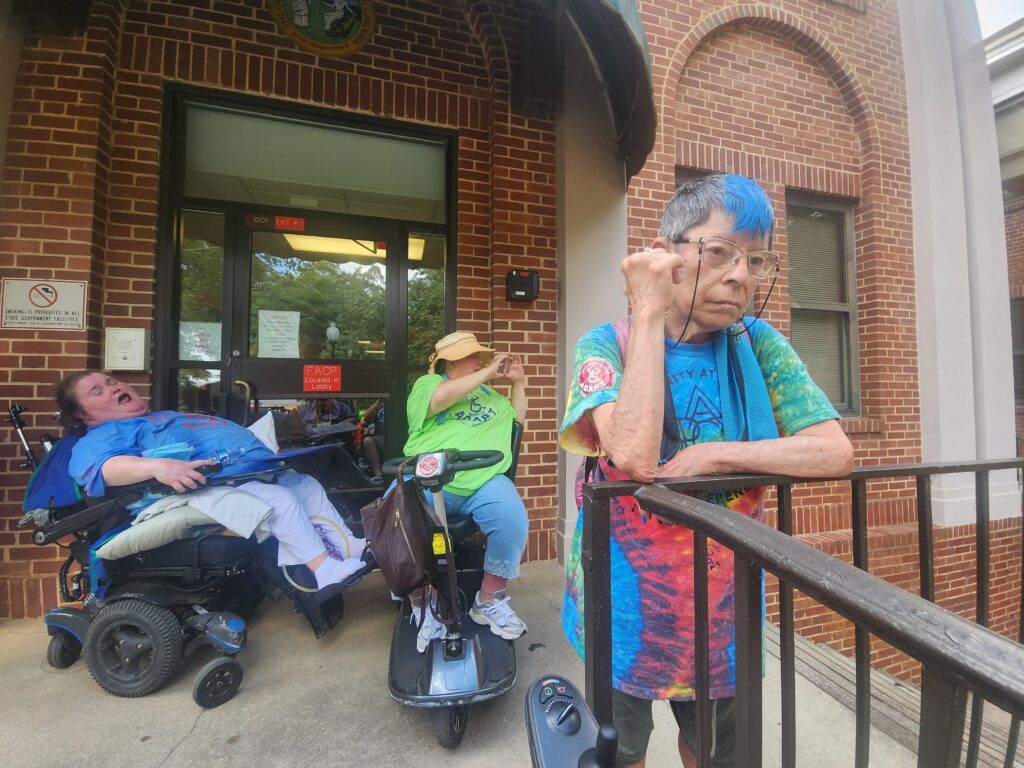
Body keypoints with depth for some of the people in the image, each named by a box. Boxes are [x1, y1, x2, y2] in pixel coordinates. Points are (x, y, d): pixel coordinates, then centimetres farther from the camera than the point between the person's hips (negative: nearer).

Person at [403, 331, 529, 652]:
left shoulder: (488, 393, 27)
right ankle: (420, 604, -1)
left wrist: (518, 382, 20)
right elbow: (443, 397, -14)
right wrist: (488, 372, -6)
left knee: (513, 519, -26)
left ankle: (489, 601, 0)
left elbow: (516, 419, 29)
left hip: (483, 482, 3)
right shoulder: (427, 383, 10)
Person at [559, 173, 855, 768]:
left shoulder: (759, 345, -5)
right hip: (626, 607, -2)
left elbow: (837, 453, -12)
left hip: (722, 607, 3)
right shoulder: (608, 344, -16)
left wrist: (714, 456, -23)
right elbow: (633, 456, -33)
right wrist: (650, 315, -27)